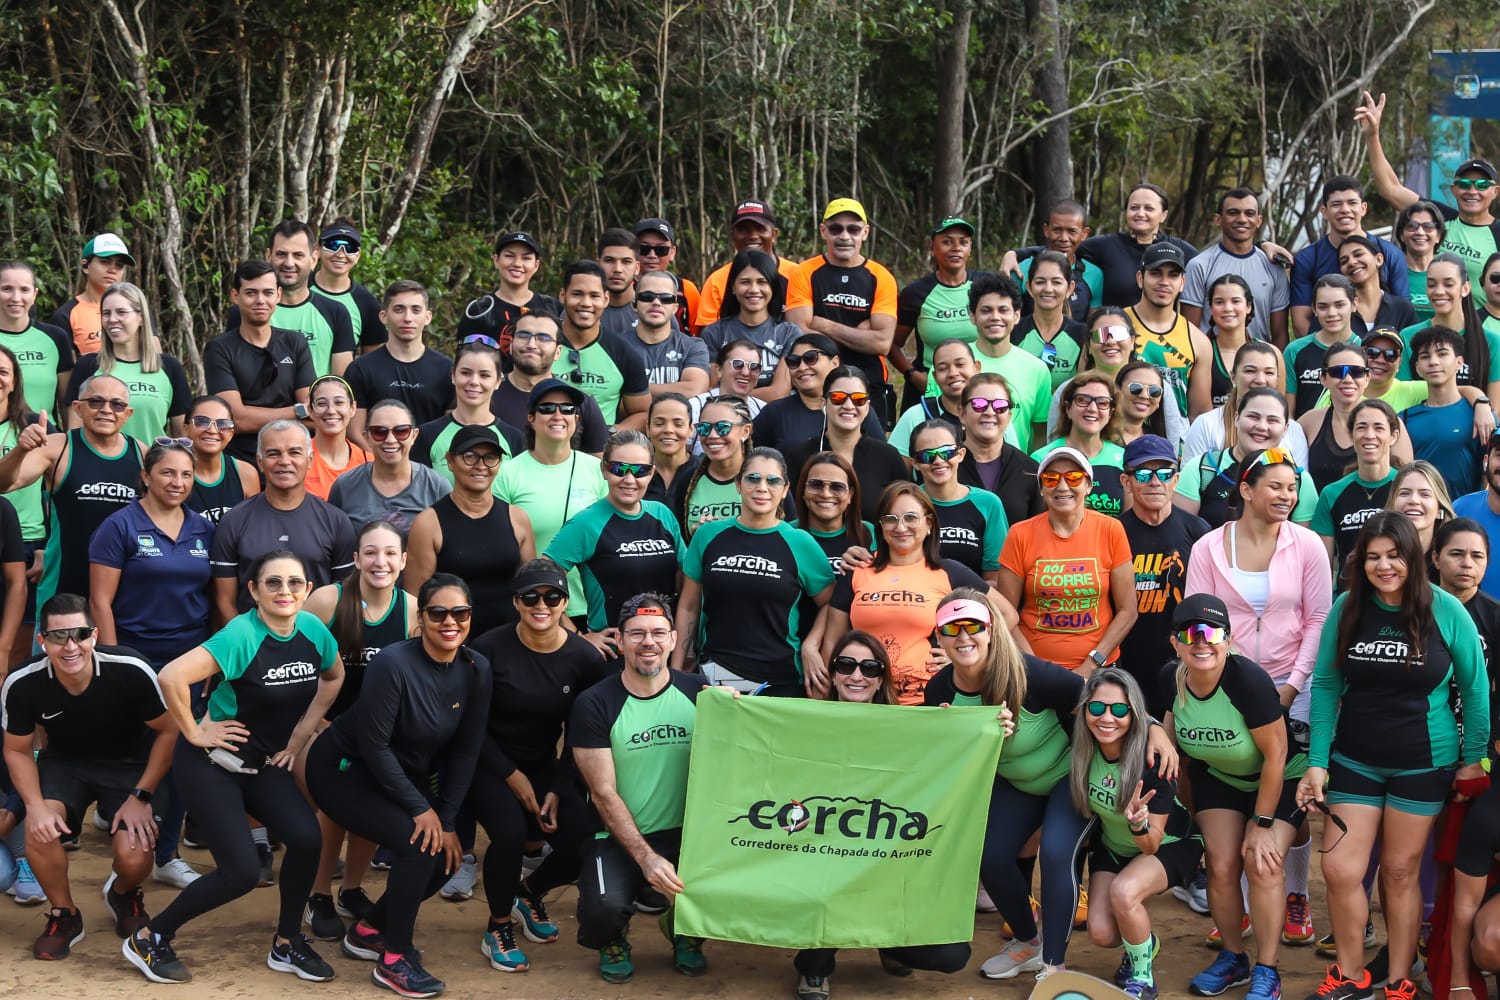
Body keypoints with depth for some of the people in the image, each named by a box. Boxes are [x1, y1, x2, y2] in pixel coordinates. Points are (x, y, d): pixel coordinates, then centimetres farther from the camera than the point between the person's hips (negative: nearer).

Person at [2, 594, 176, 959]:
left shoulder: (131, 671, -31)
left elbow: (168, 731, -13)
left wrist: (140, 796, -16)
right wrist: (35, 805, -21)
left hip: (129, 764, -1)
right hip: (64, 762, 2)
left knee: (133, 859, -20)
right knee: (40, 830, -28)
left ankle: (124, 894, 21)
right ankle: (64, 915, 2)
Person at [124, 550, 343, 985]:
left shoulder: (314, 631, -6)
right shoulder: (241, 635, -26)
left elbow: (334, 676, 16)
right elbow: (172, 677, -37)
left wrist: (304, 730, 7)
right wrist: (194, 732, -24)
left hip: (263, 763, 6)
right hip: (210, 761, -6)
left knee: (307, 837, -16)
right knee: (241, 870, -15)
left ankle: (286, 944, 6)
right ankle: (148, 938, 6)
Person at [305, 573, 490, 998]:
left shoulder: (476, 670, -11)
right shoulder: (393, 664, -28)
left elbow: (465, 751, -5)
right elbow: (373, 745, -25)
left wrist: (447, 819, -10)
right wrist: (419, 808, -21)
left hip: (405, 773, 7)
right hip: (343, 769, -7)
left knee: (444, 854, -4)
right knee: (417, 843, -23)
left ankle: (368, 931, 19)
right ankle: (393, 960, -9)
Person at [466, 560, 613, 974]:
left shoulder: (584, 657, -6)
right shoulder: (490, 648, -15)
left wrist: (559, 790, -9)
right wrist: (512, 777, -13)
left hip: (545, 766, 3)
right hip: (490, 765, -3)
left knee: (583, 842, -18)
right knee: (511, 832, -31)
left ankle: (530, 893, 19)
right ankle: (498, 926, -2)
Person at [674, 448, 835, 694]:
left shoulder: (800, 543, 1)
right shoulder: (709, 535, 5)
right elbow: (688, 607, 10)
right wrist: (675, 672, 8)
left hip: (781, 681, -1)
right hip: (715, 676, 1)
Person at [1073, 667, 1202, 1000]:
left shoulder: (1152, 759, -33)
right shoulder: (1083, 748, -24)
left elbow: (1152, 845, -27)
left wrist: (1139, 825, -49)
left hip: (1170, 845, -4)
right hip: (1112, 846, 4)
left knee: (1123, 891, -34)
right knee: (1101, 934, -14)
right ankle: (1143, 943, 22)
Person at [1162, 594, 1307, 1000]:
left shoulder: (1248, 679, -35)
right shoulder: (1171, 678, -19)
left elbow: (1275, 756, -25)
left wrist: (1262, 824, -19)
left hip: (1279, 779, -4)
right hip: (1217, 777, 4)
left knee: (1262, 863, -17)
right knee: (1222, 866, -7)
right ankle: (1232, 958, 17)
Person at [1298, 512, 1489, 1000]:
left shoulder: (1446, 610, -11)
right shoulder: (1347, 608, -6)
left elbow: (1475, 687, -1)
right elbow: (1326, 685, -1)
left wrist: (1473, 759, 0)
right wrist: (1317, 762, -4)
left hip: (1423, 766, -2)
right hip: (1354, 760, 2)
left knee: (1400, 872, 7)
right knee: (1340, 870, -2)